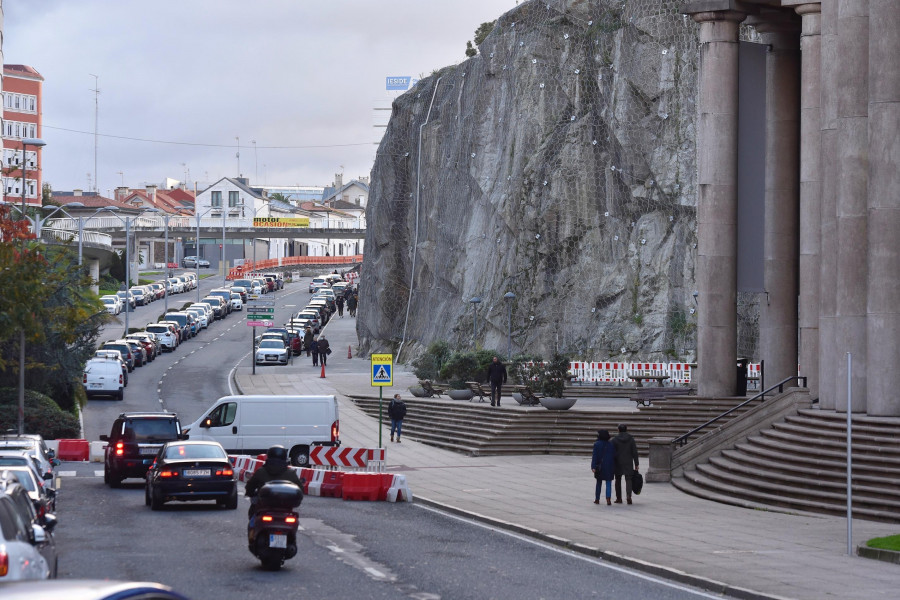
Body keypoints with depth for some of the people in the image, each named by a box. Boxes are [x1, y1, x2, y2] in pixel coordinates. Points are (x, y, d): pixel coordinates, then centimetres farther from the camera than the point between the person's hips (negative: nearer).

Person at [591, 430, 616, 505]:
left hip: (600, 467, 0)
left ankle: (597, 499, 19)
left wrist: (593, 467, -12)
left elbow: (595, 456, -10)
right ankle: (608, 498, -17)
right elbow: (614, 456, 4)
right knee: (608, 483, 0)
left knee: (598, 483, 14)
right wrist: (614, 468, 11)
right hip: (609, 466, 0)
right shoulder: (611, 444, 2)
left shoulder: (597, 444, -5)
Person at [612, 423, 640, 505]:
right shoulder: (631, 439, 0)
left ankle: (619, 498, 15)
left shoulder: (615, 440, -3)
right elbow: (634, 453, -1)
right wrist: (636, 464, 4)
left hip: (618, 463, 0)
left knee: (618, 480, 13)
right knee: (628, 480, 0)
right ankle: (628, 495, -22)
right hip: (628, 463, 0)